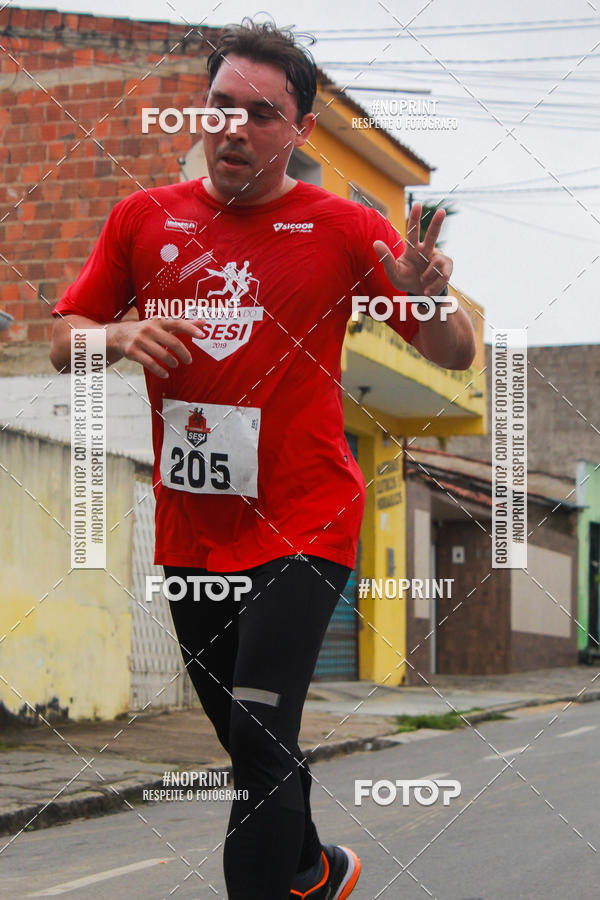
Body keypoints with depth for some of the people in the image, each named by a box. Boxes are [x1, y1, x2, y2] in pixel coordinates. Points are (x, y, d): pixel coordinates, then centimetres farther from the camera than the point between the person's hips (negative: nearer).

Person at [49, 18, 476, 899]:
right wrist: (121, 337, -13)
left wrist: (426, 294, -26)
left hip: (302, 523, -4)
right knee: (250, 745, 19)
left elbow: (456, 355, -3)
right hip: (190, 531, 4)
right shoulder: (144, 217, 3)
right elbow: (64, 342, 9)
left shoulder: (343, 227, -5)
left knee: (261, 740, -18)